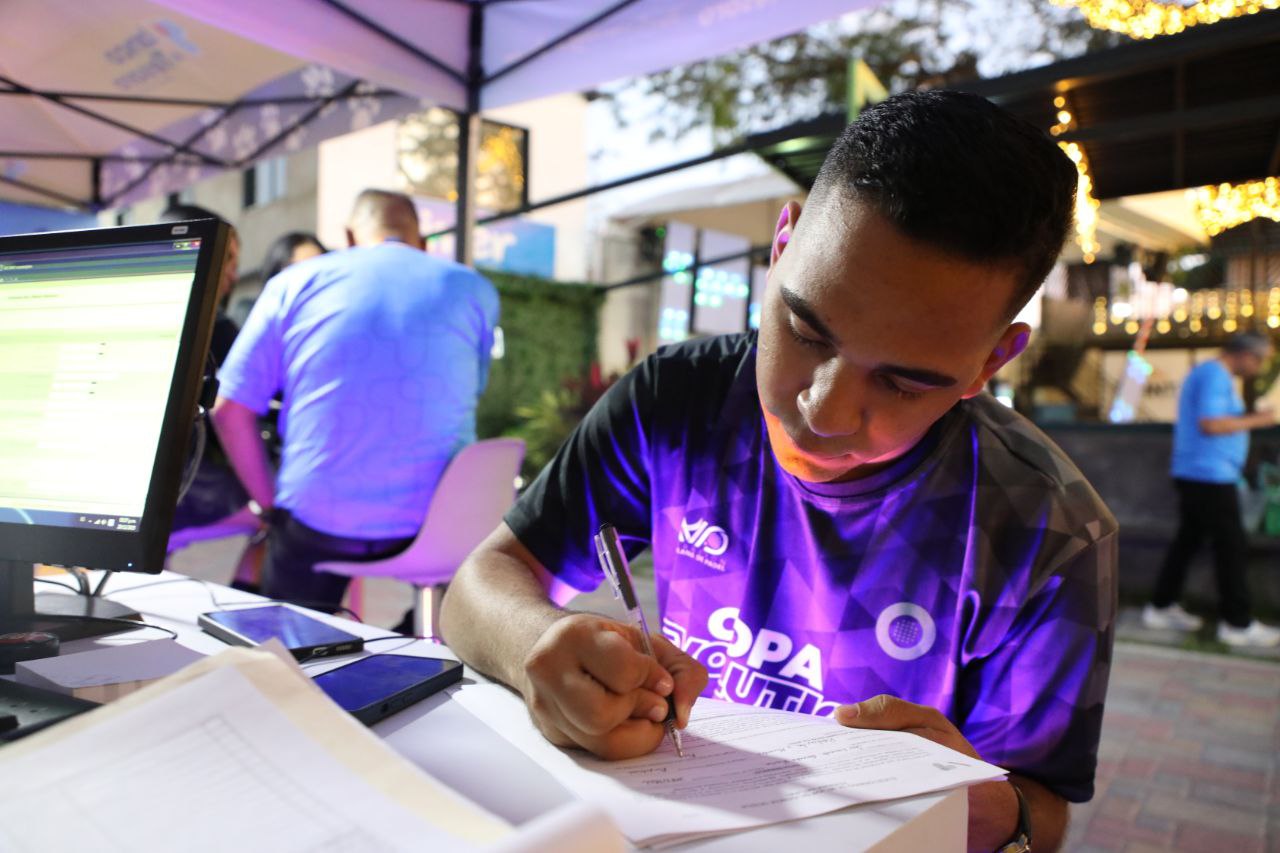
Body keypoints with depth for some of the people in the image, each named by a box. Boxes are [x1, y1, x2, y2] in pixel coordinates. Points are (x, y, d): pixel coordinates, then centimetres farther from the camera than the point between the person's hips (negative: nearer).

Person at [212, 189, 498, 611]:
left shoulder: (294, 283, 3)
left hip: (315, 532, 0)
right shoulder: (475, 290, 5)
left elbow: (229, 410, 2)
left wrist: (271, 503, 11)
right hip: (439, 533, 0)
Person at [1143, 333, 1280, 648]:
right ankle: (1238, 623, 6)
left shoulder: (1204, 372, 18)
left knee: (1188, 539, 14)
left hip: (1193, 474, 10)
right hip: (1210, 474, -10)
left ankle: (1162, 607, 19)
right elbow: (1210, 424, -24)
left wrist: (1247, 417, 15)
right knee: (1232, 546, -3)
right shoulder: (1216, 376, -15)